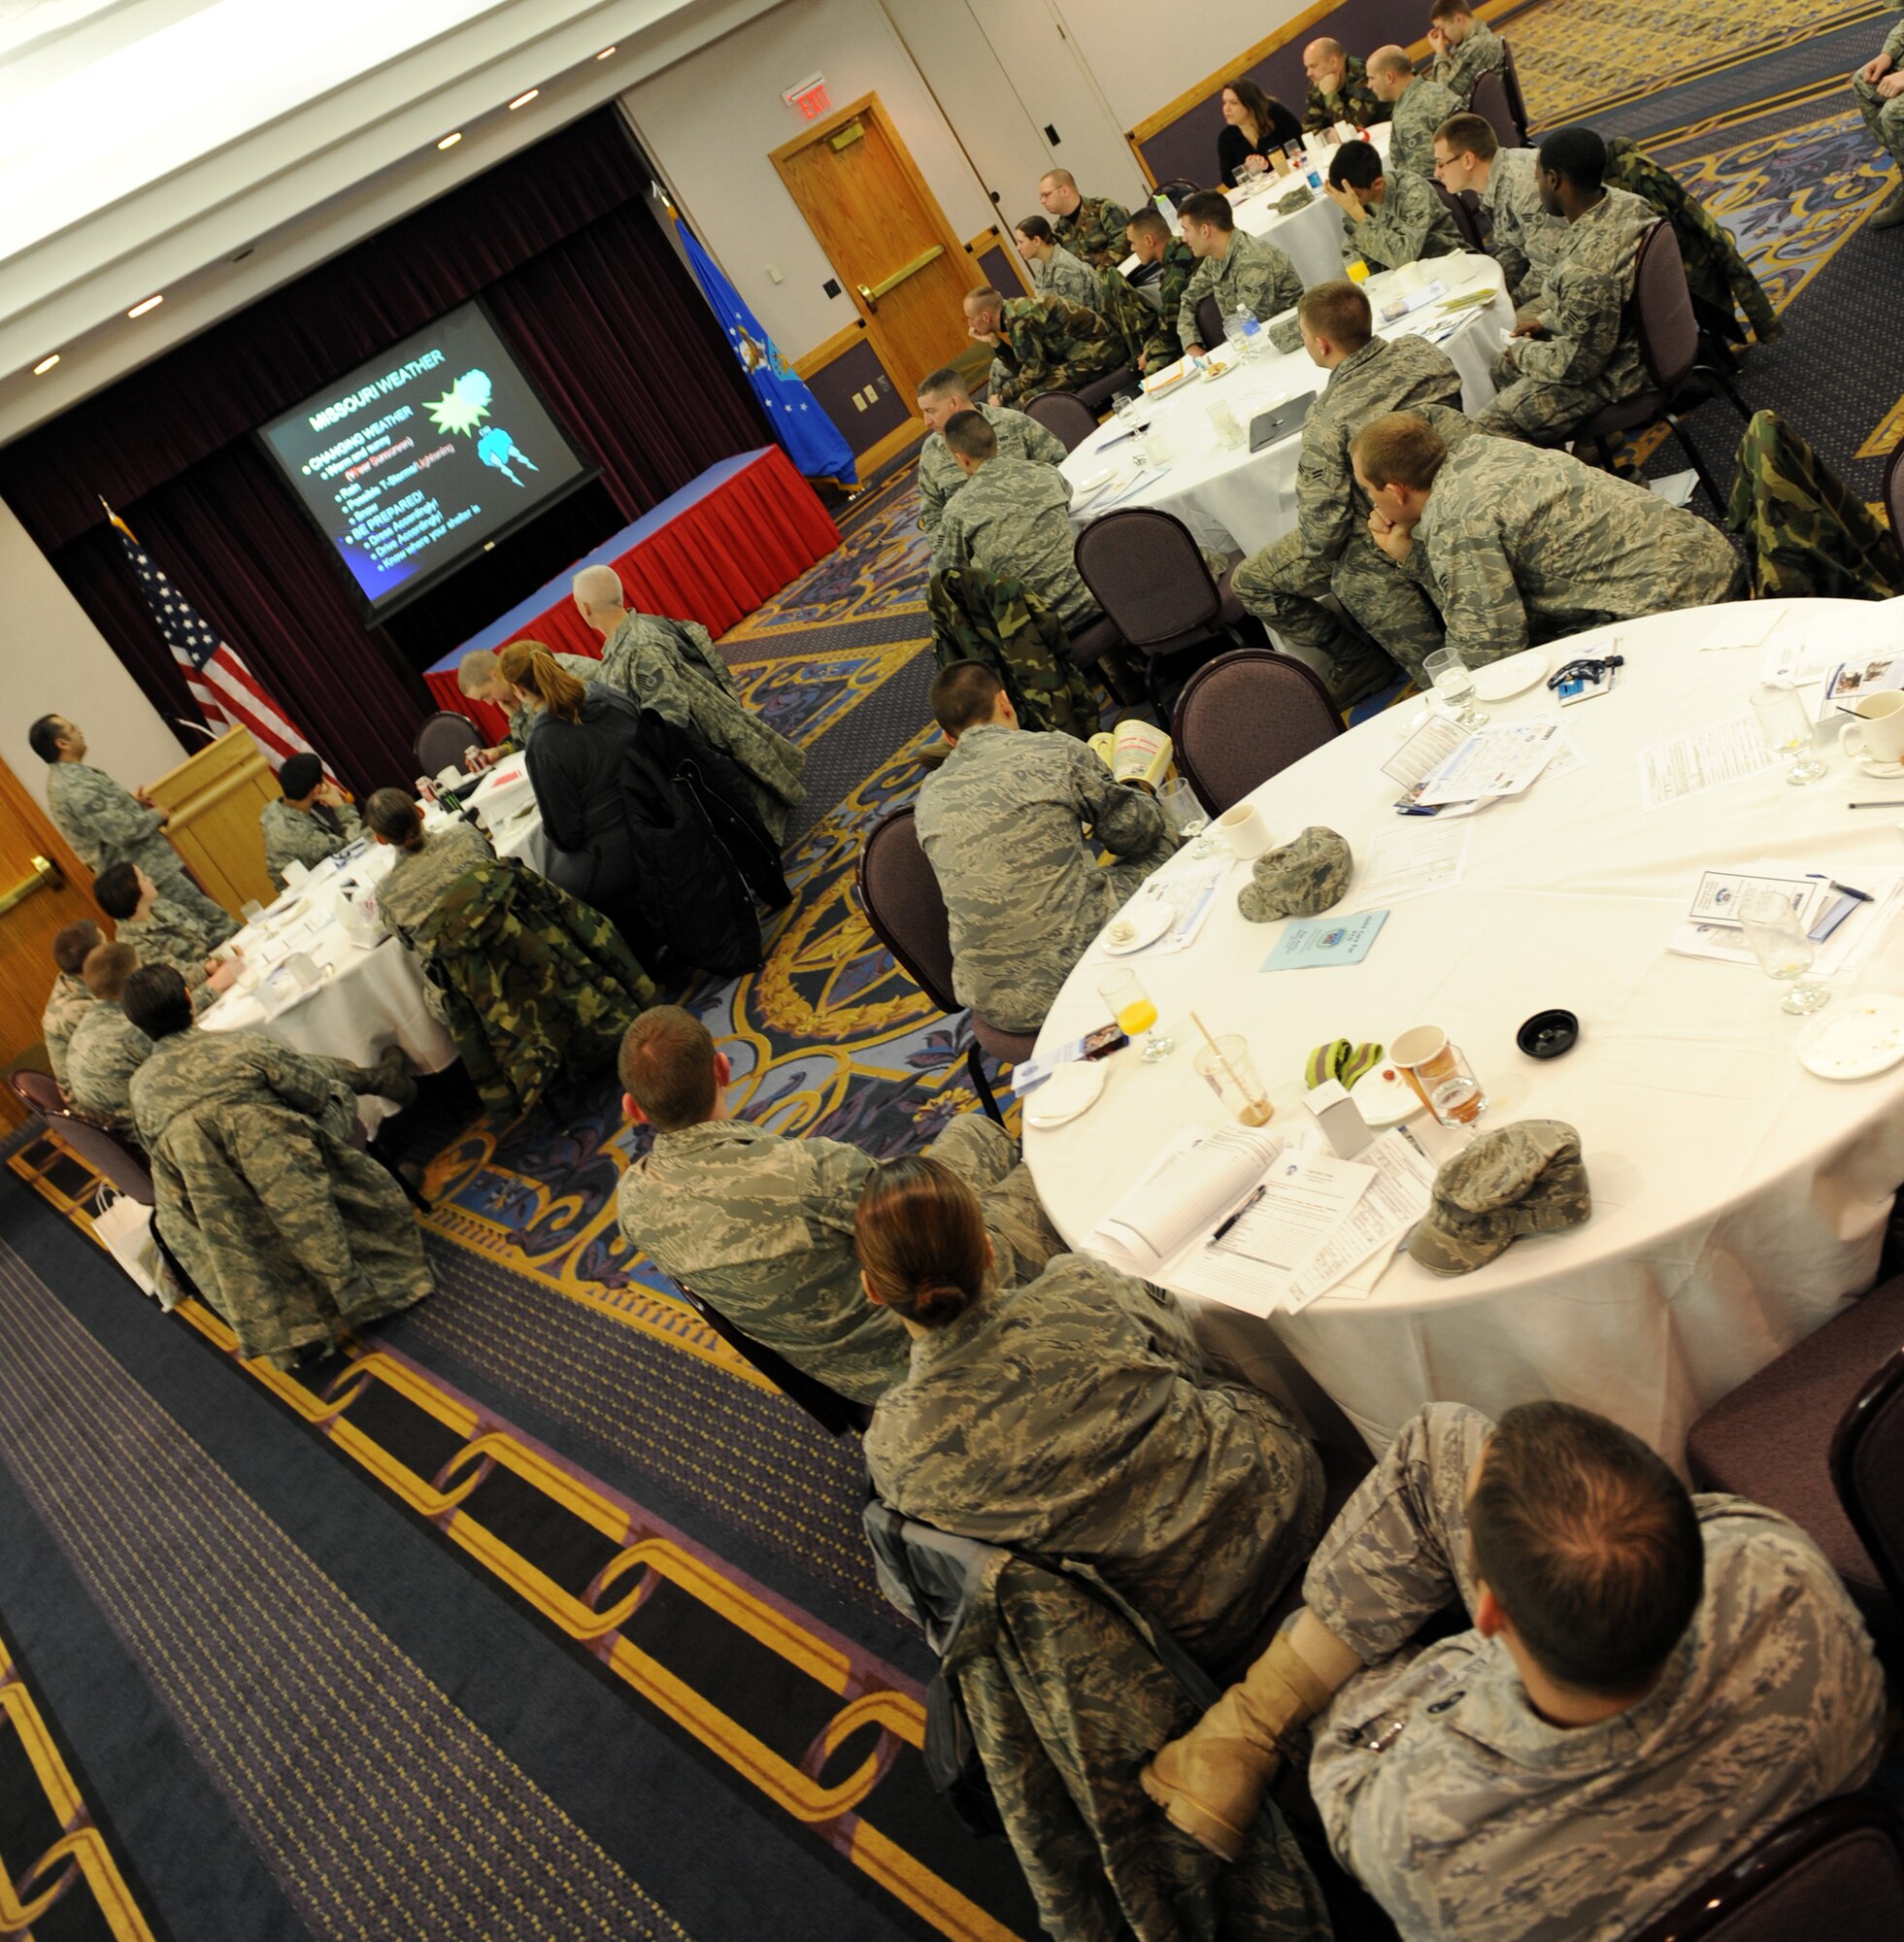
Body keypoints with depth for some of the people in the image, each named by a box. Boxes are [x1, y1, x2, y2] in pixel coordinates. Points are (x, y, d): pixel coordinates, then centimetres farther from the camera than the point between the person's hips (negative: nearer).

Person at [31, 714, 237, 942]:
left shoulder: (63, 779, 11)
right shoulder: (74, 788, -23)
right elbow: (123, 831, -26)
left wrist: (131, 800, 7)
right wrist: (159, 815, -10)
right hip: (150, 873, -11)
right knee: (217, 921, -10)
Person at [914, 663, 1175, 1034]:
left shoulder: (929, 799, 8)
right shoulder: (1057, 753, -7)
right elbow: (1137, 832, 5)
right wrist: (1139, 792, 28)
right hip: (1085, 964, -5)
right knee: (1160, 848, 19)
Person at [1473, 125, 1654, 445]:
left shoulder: (1587, 269, -38)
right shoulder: (1622, 202, -8)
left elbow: (1578, 365, -27)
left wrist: (1522, 352, -11)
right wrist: (1547, 320, 8)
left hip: (1607, 378, -10)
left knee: (1488, 431, -4)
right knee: (1502, 367, 26)